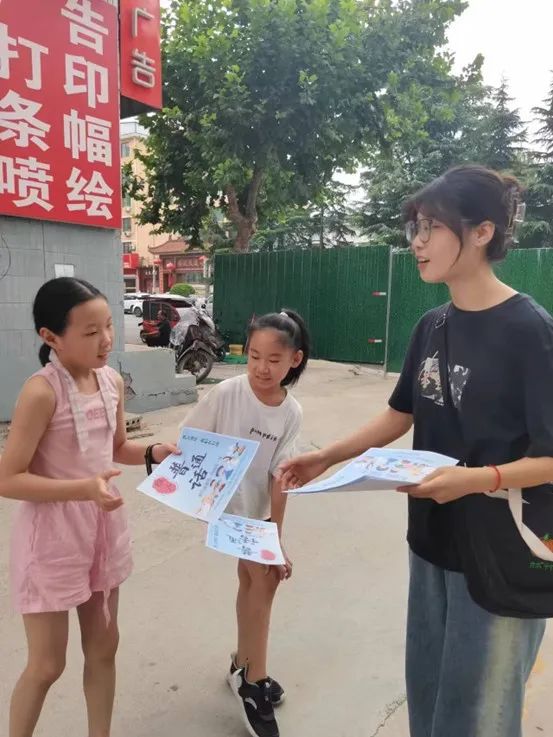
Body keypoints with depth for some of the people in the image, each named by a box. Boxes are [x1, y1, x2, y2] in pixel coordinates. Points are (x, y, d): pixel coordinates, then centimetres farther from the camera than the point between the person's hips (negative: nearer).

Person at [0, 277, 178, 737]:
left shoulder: (113, 380, -2)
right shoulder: (41, 392, -22)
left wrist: (153, 453, -7)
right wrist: (84, 488, -31)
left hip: (103, 526, 7)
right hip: (53, 536, -6)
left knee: (103, 647, 21)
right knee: (48, 664, 11)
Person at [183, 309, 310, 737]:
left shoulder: (292, 413, -13)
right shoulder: (226, 394, -23)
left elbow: (279, 476, -10)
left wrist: (276, 534, -10)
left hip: (254, 508, 5)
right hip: (218, 502, -4)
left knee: (253, 578, 17)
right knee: (264, 576, -8)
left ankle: (244, 667, 42)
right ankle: (254, 678, 14)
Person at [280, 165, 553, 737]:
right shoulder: (432, 327, 3)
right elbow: (401, 415, 11)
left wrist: (476, 479, -32)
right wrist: (327, 457, 4)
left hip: (503, 553, -6)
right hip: (434, 540, 7)